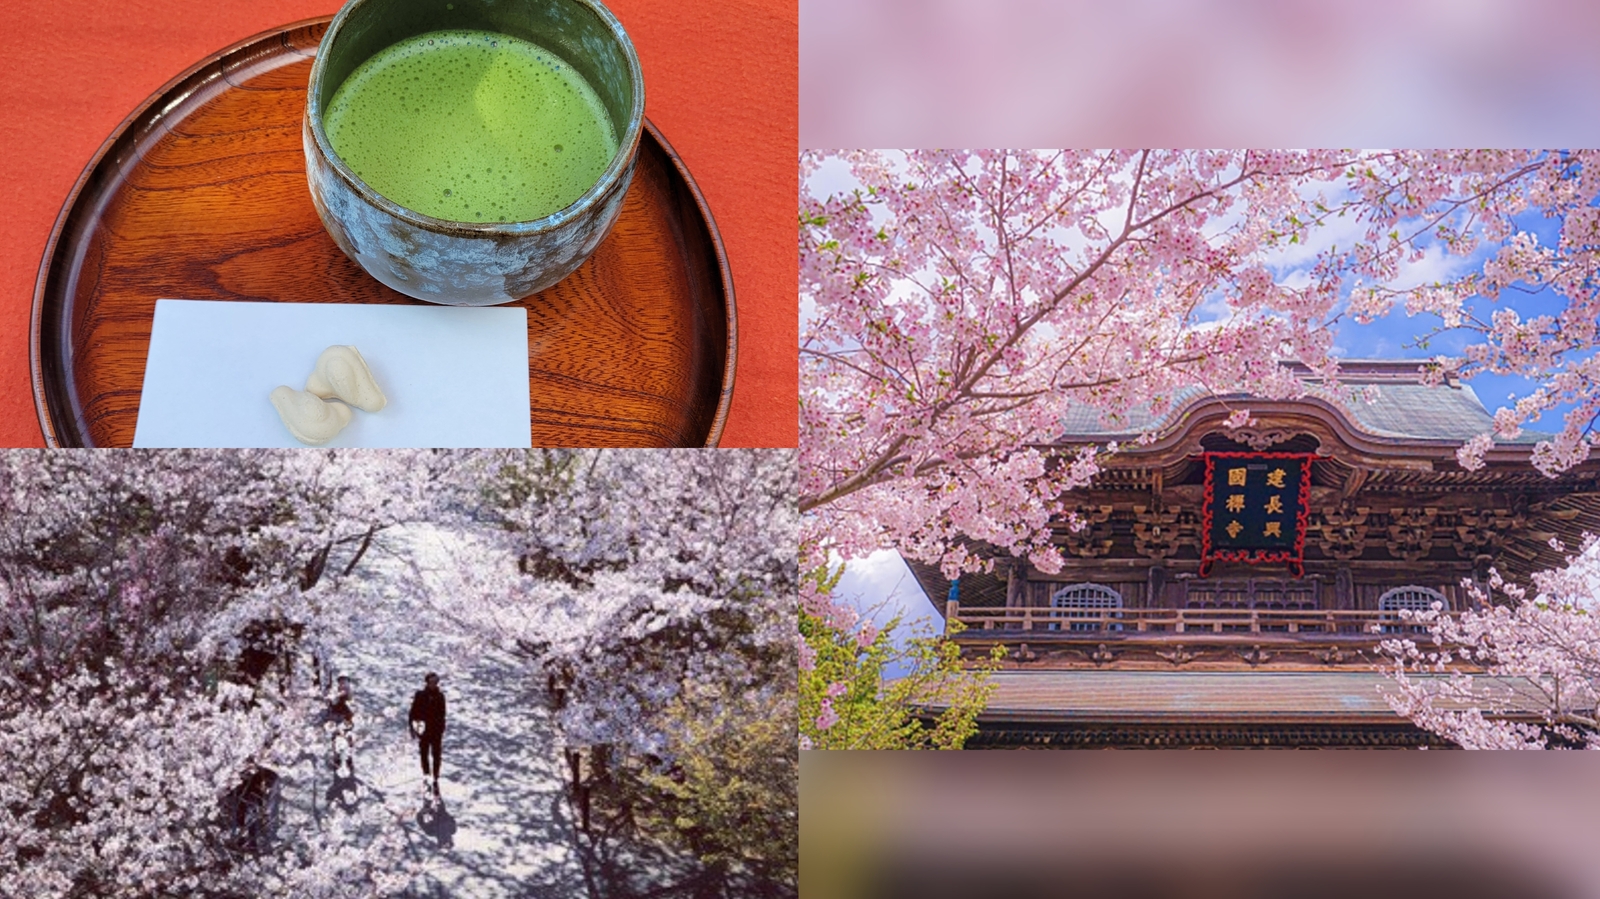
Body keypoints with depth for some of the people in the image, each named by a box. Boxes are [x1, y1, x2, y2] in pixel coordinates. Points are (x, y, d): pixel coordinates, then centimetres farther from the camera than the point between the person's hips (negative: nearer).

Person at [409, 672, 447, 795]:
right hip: (423, 730, 0)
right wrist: (413, 727, -7)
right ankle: (426, 775, 33)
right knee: (424, 754, 13)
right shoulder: (420, 695, -9)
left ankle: (435, 780, 8)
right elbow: (413, 712, -4)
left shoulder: (440, 696, -4)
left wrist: (442, 728, 8)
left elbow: (442, 714, 6)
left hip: (436, 730, 1)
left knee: (437, 755, 0)